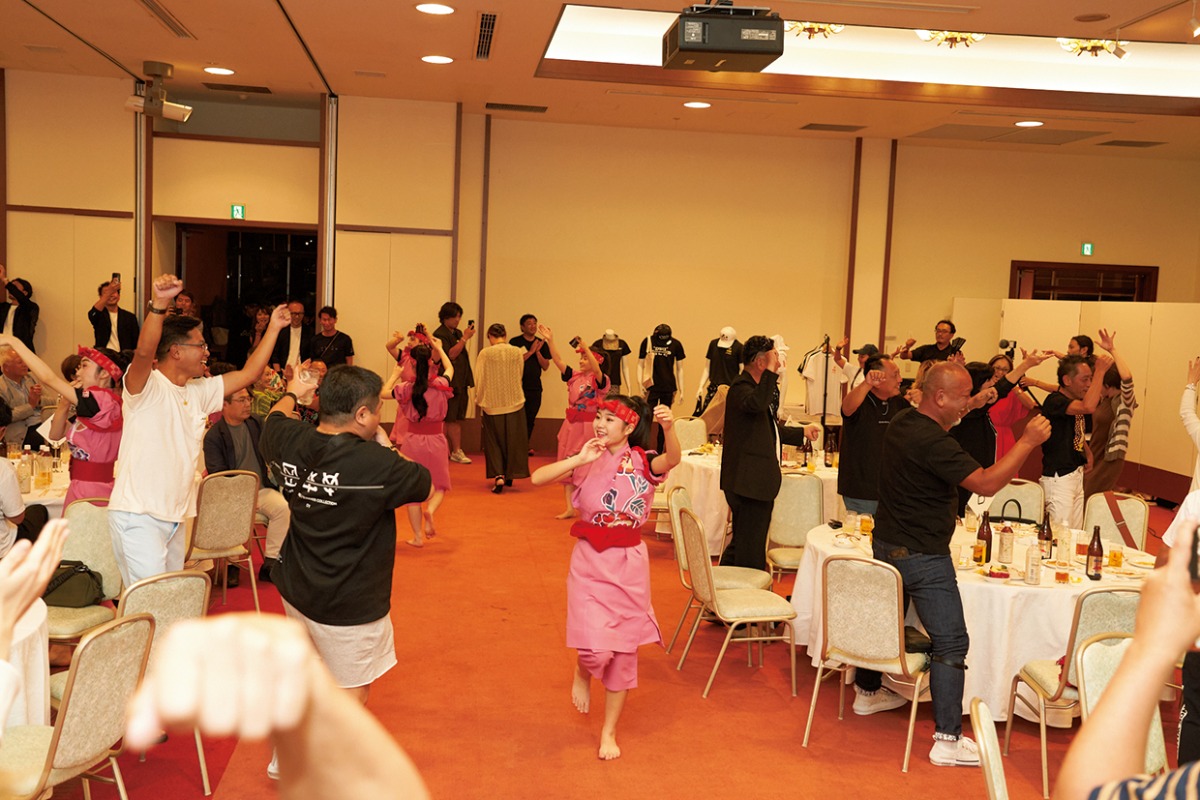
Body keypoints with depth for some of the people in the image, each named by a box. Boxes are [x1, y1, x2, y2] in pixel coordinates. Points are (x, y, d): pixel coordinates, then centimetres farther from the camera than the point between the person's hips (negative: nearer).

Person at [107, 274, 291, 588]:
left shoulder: (199, 392, 13)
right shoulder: (145, 386, -10)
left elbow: (247, 374, 17)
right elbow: (144, 352, -31)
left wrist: (274, 329, 17)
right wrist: (159, 304, -46)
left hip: (174, 518, 8)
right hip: (137, 515, -8)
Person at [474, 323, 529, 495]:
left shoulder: (485, 353, -10)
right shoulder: (517, 352, -3)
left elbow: (480, 379, -5)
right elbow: (520, 375, 8)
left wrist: (478, 400, 10)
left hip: (492, 403, -2)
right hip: (514, 402, 2)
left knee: (494, 441, 9)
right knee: (512, 440, 14)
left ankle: (498, 476, -5)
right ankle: (509, 475, 21)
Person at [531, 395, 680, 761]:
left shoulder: (641, 462, -4)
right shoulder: (587, 461, -1)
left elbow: (672, 459, -27)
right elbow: (537, 478, -14)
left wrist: (668, 428, -46)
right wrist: (579, 459, -23)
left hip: (629, 563, 0)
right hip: (590, 562, 0)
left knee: (624, 651, 8)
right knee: (597, 647, -14)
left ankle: (609, 731, 26)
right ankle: (583, 672, 24)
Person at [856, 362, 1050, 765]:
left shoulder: (901, 422, 4)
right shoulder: (934, 443, -26)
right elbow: (986, 484, -27)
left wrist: (968, 408, 15)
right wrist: (1028, 442, -22)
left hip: (886, 544, 10)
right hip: (922, 557, -10)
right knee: (951, 642, -4)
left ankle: (867, 691, 42)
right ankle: (947, 739, -2)